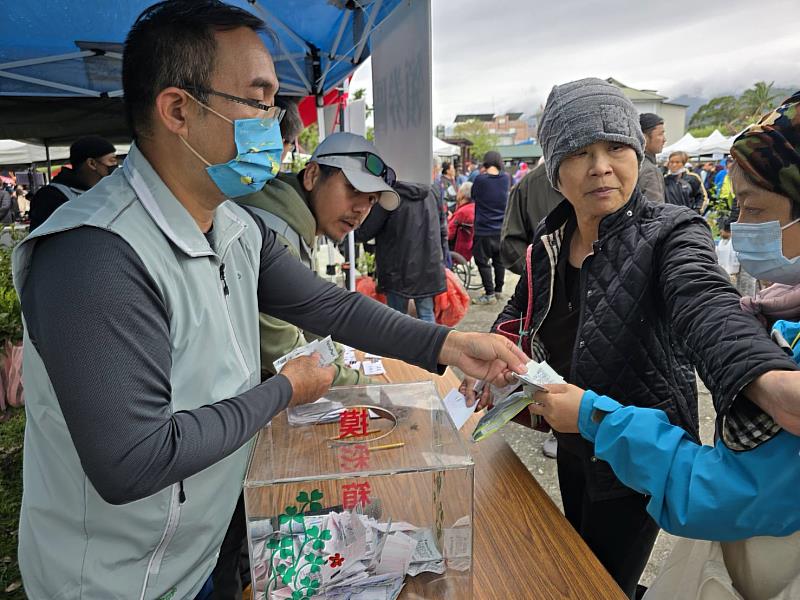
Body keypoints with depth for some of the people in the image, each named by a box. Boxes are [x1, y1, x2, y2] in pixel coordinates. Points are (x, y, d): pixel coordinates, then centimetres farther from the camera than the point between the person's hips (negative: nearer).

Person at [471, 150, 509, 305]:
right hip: (501, 228, 5)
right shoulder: (505, 178, -2)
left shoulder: (480, 179, -12)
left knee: (483, 261, 3)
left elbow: (473, 197, 4)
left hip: (484, 229, -4)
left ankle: (489, 294, 4)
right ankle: (499, 290, 25)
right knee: (499, 260, 15)